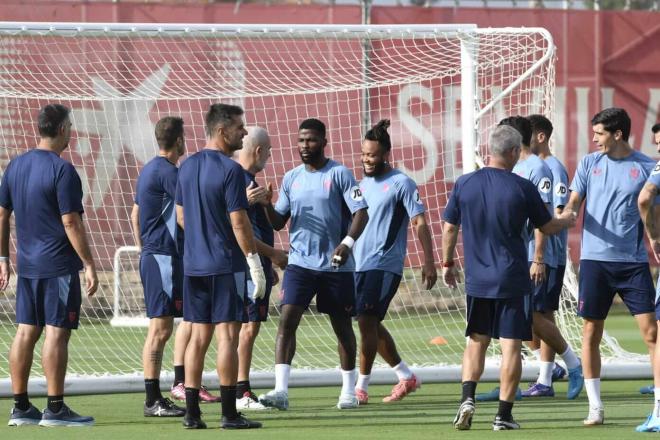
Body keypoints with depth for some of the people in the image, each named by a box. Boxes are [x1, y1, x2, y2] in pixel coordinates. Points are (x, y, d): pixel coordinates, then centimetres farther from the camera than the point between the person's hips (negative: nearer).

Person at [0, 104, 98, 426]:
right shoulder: (62, 170, -14)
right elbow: (71, 222, -17)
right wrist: (89, 264, -13)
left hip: (27, 264, 7)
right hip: (58, 266, -7)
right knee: (56, 332, -4)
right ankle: (55, 409, -4)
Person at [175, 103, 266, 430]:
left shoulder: (188, 167, 9)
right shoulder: (230, 170, -14)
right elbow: (239, 222, -16)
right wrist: (255, 263, -11)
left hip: (194, 265, 7)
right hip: (226, 265, -7)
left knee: (199, 336, 10)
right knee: (227, 335, -4)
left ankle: (192, 412, 10)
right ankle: (229, 413, -3)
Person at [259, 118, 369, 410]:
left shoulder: (339, 174, -4)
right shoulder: (291, 178, 9)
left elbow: (361, 213, -9)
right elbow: (278, 222, 11)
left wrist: (348, 242, -24)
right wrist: (267, 206, -9)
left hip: (336, 265, -3)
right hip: (300, 262, 3)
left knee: (342, 325, 9)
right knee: (287, 320, -13)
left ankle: (349, 390, 22)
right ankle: (281, 390, -19)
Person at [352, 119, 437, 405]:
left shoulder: (401, 184, -7)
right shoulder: (364, 183, 14)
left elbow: (420, 223, -10)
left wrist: (429, 262, -15)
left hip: (385, 265, -8)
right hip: (360, 263, 8)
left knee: (367, 321, -14)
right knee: (371, 325, 10)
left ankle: (361, 388, -10)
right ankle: (406, 376, 24)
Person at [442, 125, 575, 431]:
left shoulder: (464, 184, -1)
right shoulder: (523, 188, -8)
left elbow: (449, 228, 6)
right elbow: (546, 227, 5)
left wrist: (447, 263, 21)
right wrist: (567, 221, 27)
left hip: (477, 280, 3)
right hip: (513, 280, -3)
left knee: (476, 341, 15)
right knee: (511, 346, 2)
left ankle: (467, 398, -5)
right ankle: (504, 415, 0)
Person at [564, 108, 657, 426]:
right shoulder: (589, 163, 7)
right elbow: (574, 201, 3)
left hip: (633, 261, -2)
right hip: (595, 259, 2)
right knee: (590, 333, 2)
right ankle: (595, 407, 10)